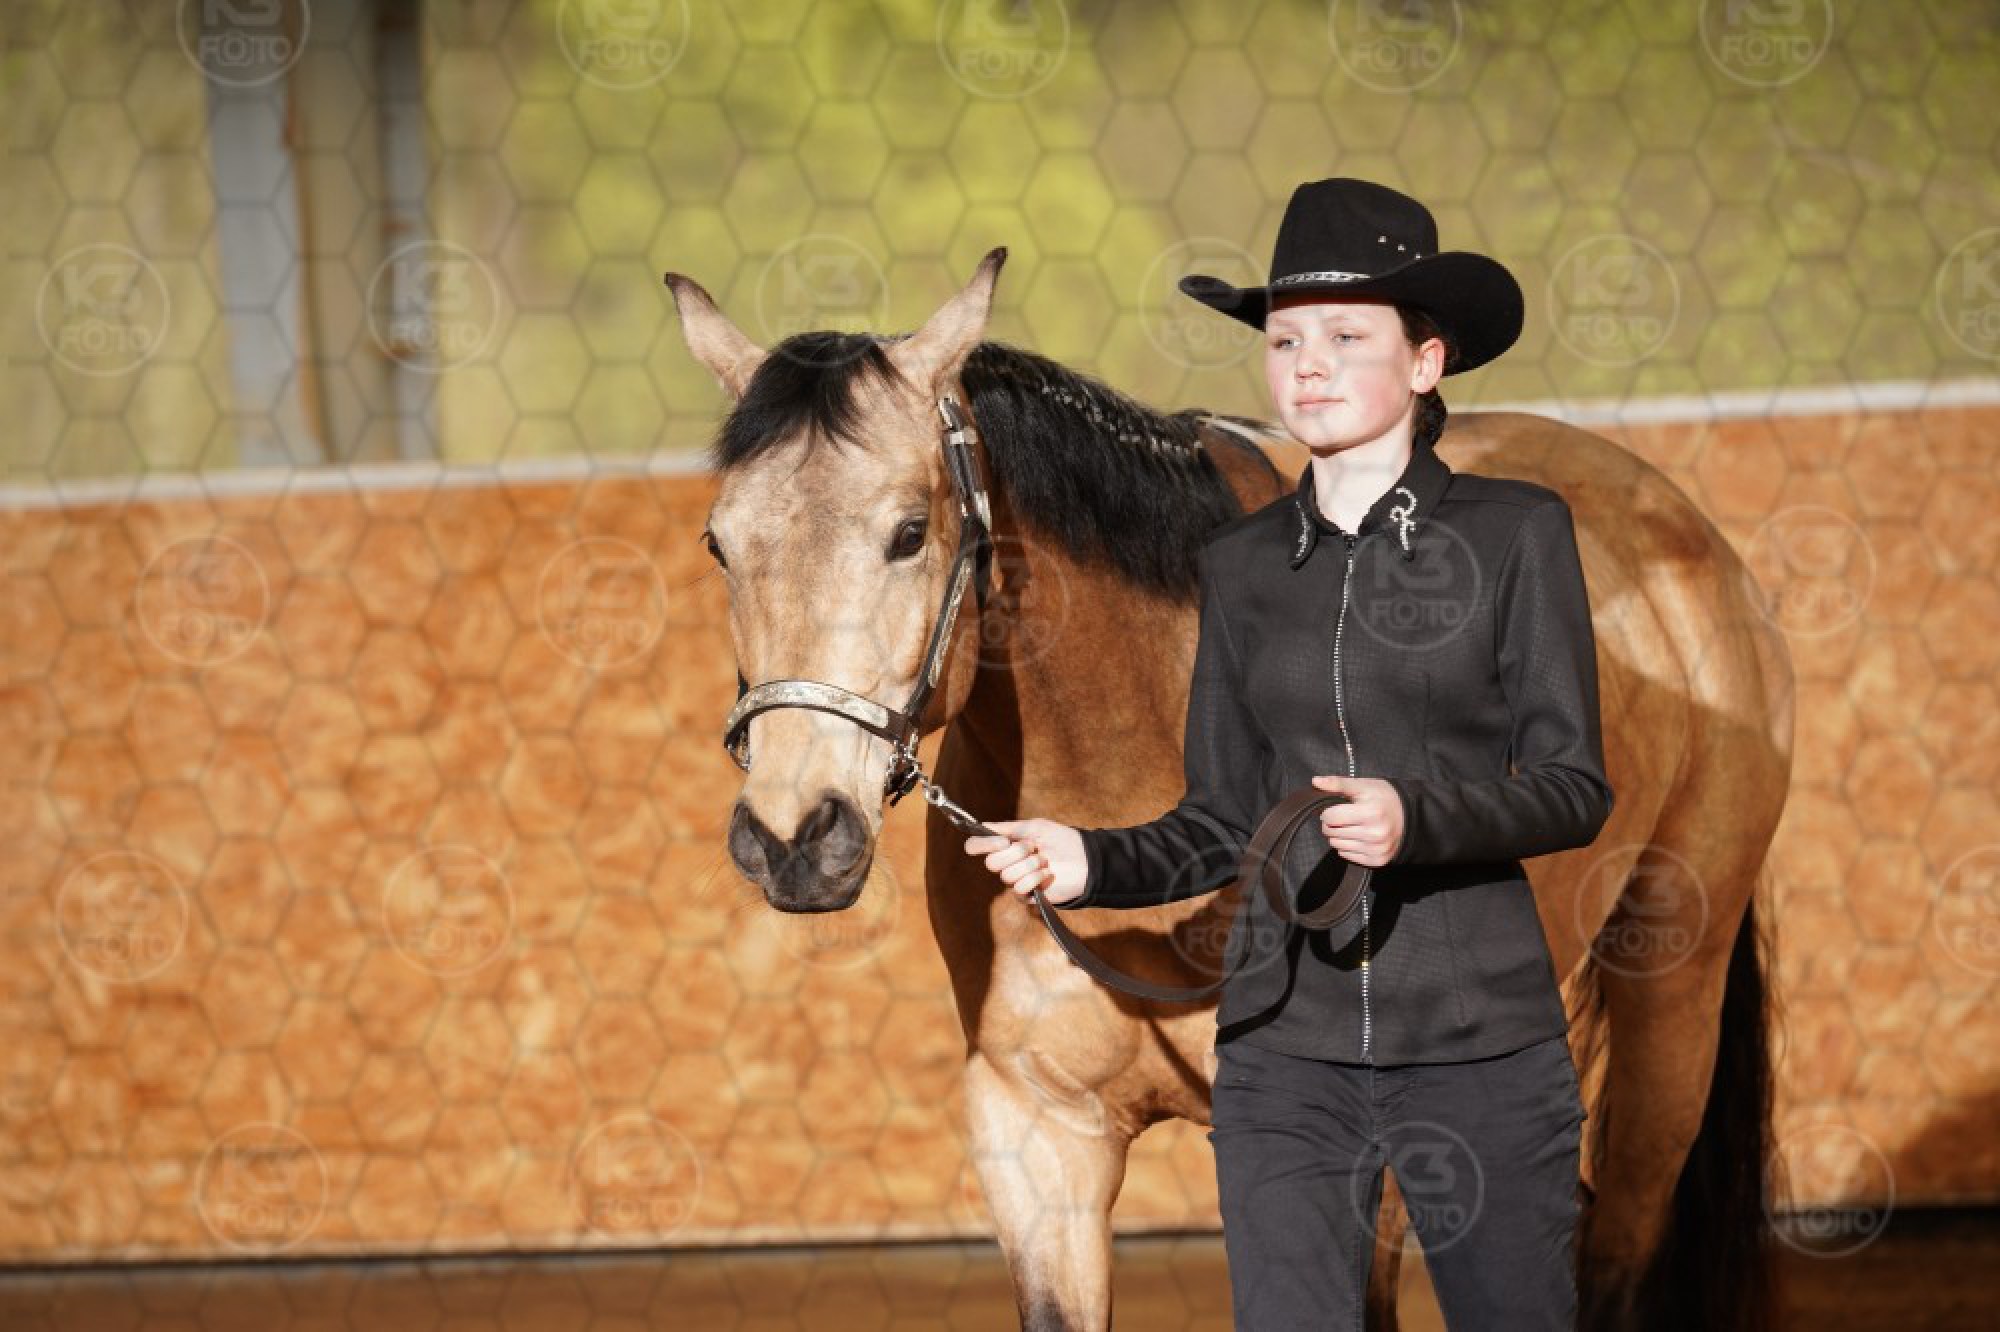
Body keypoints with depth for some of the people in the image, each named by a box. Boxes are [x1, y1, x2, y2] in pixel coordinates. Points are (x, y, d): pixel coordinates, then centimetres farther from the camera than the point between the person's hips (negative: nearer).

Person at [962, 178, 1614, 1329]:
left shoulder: (1517, 534, 0)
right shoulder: (1243, 563, 10)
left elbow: (1575, 787, -5)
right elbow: (1225, 823, 12)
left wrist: (1419, 816, -22)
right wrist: (1091, 864, -5)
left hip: (1481, 1030, -3)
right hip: (1285, 1043, 3)